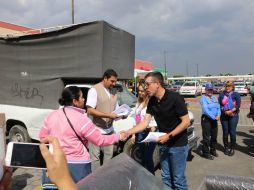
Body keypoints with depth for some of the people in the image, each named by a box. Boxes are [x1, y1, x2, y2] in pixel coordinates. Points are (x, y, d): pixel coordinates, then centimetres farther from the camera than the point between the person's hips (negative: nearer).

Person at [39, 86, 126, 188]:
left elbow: (42, 136, 12)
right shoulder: (81, 119, -16)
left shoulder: (52, 115, 1)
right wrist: (119, 136, 0)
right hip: (77, 165, -5)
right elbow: (100, 140, -11)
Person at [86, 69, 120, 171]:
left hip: (109, 130, 7)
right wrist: (109, 115, -24)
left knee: (109, 154, 15)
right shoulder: (94, 90, -11)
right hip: (96, 130, -7)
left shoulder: (113, 92, 10)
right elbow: (90, 110, -18)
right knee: (95, 156, 3)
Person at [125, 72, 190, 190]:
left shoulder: (175, 98, -20)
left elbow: (186, 122, -18)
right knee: (166, 177, 17)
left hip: (178, 144, -6)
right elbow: (145, 122, -4)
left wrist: (168, 136, -23)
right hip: (163, 144, 6)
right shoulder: (152, 101, 0)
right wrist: (128, 132, -16)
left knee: (178, 178, 4)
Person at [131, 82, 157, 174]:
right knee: (143, 157, 17)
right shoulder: (139, 103, 12)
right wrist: (133, 134, 15)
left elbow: (154, 122, -17)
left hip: (149, 132, -8)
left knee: (148, 158, 0)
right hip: (140, 133, 8)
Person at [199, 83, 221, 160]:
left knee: (214, 136, 15)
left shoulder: (215, 98, 15)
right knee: (206, 137, -3)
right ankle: (205, 152, 8)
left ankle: (212, 150, 32)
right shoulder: (203, 98, -8)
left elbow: (218, 107, 8)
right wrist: (213, 117, -20)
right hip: (206, 119, -7)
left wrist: (218, 115, -10)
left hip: (214, 120, 7)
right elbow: (205, 110, -18)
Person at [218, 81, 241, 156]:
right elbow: (219, 105, 2)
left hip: (233, 116, -2)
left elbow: (238, 105, -6)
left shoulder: (236, 94, 3)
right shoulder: (221, 95, 8)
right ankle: (226, 147, 18)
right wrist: (224, 111, -14)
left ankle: (232, 148, 11)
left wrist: (231, 111, -17)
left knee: (232, 132, -2)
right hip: (224, 116, 2)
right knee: (225, 132, 5)